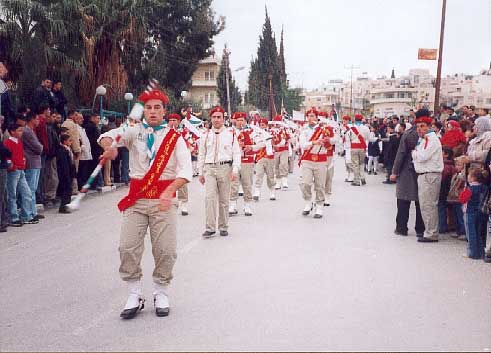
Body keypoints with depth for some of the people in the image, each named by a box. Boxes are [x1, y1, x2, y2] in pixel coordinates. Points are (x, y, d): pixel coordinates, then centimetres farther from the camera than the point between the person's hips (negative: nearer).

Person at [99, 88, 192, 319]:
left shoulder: (174, 138, 4)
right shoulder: (134, 132, 7)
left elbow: (186, 170, -7)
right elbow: (108, 136, -11)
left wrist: (169, 192, -23)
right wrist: (109, 146, -36)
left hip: (164, 199, -1)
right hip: (136, 199, 1)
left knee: (166, 250, -1)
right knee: (128, 248, -3)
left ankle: (161, 294, 19)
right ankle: (134, 296, 12)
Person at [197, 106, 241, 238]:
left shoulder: (231, 134, 4)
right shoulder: (206, 136, 10)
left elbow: (236, 153, 1)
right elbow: (201, 155, 14)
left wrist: (235, 170, -8)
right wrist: (201, 172, 10)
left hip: (225, 168, -1)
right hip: (209, 169, 1)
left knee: (224, 200, 6)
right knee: (209, 197, -11)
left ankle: (223, 227, 17)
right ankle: (210, 227, -8)